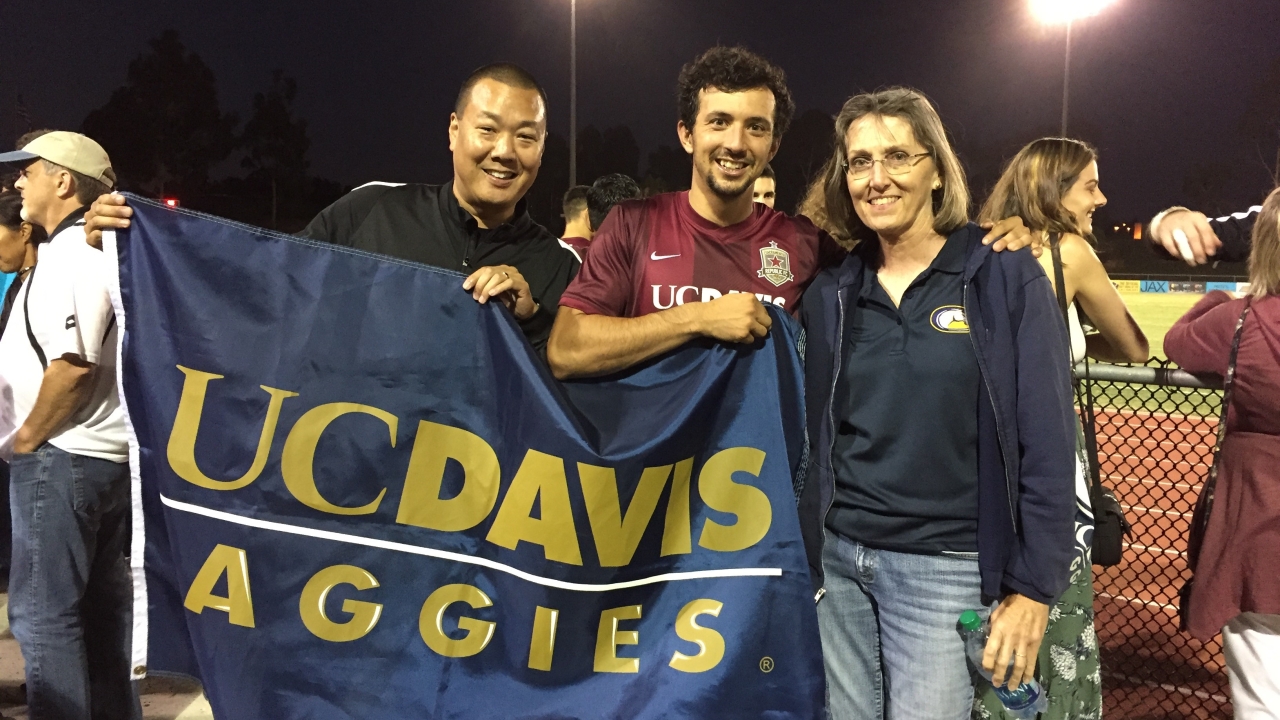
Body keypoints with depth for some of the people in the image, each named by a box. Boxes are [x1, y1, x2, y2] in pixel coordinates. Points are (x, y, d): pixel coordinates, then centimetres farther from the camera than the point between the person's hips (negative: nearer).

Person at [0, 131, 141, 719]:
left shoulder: (67, 251, -13)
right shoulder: (99, 248, 16)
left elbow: (72, 363, -23)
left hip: (60, 457, -10)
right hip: (107, 452, 10)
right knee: (100, 605, 15)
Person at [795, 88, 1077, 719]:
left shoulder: (1006, 276, -7)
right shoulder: (831, 291, 4)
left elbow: (1047, 443, -7)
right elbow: (816, 437, 9)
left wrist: (1032, 588, -8)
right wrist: (808, 557, 8)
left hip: (946, 571, -3)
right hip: (840, 561, 4)